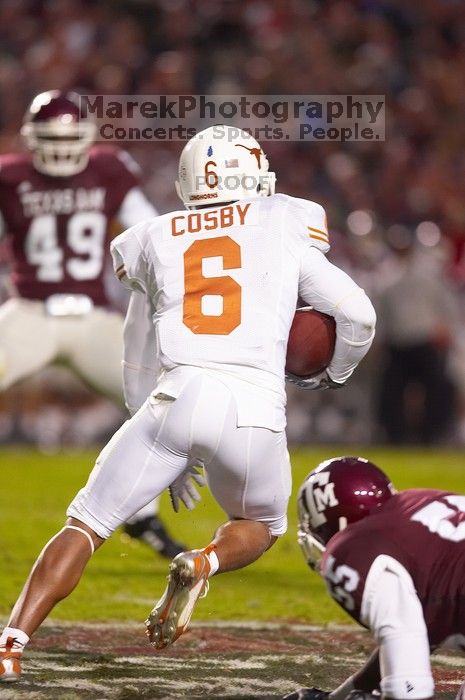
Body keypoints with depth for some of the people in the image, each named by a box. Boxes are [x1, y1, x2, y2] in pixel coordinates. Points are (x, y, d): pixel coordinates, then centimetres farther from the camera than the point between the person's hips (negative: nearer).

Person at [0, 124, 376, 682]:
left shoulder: (154, 241, 22)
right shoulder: (284, 227, 14)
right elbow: (358, 316, 14)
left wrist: (168, 456, 39)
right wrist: (337, 372, 35)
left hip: (179, 399, 1)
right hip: (257, 406, -1)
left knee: (85, 526, 11)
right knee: (259, 527, 27)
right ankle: (202, 565, -6)